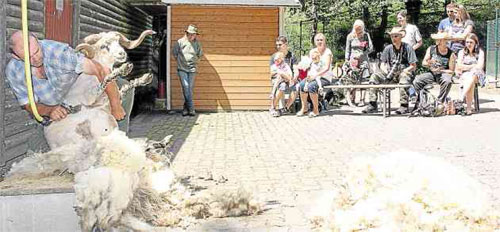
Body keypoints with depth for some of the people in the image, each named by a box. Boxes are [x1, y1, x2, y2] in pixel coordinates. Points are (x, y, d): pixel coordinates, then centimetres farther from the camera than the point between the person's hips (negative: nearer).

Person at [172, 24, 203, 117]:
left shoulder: (197, 43, 2)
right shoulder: (180, 42, -3)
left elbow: (200, 55, 16)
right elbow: (174, 53, 10)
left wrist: (195, 62, 12)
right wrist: (180, 61, 12)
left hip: (192, 69, 2)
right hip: (182, 69, -2)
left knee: (190, 88, 2)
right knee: (186, 87, -12)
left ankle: (186, 108, 12)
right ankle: (191, 108, -10)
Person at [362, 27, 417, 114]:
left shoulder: (407, 48, 0)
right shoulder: (388, 48, 11)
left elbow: (413, 66, -3)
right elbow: (382, 65, 11)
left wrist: (403, 71, -19)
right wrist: (386, 72, -10)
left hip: (404, 72, -4)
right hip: (390, 74, 4)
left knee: (403, 76, -39)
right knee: (374, 76, -18)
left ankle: (404, 106, -36)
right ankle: (372, 105, -20)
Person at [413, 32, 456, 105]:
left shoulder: (450, 54, -3)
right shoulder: (431, 49, 4)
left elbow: (451, 71, -3)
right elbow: (423, 63, 8)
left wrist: (440, 70, -18)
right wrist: (428, 63, -16)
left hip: (444, 73, -2)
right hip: (431, 73, 2)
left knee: (447, 81, -37)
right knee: (416, 81, -24)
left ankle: (440, 102, -23)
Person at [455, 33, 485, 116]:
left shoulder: (480, 52, 6)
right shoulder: (462, 52, 11)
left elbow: (480, 66, -8)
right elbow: (459, 66, -2)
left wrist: (465, 67, -8)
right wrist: (473, 66, -6)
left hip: (477, 75, -1)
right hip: (464, 75, 1)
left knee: (471, 78, -38)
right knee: (469, 82, -35)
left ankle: (460, 99, -51)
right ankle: (469, 108, -46)